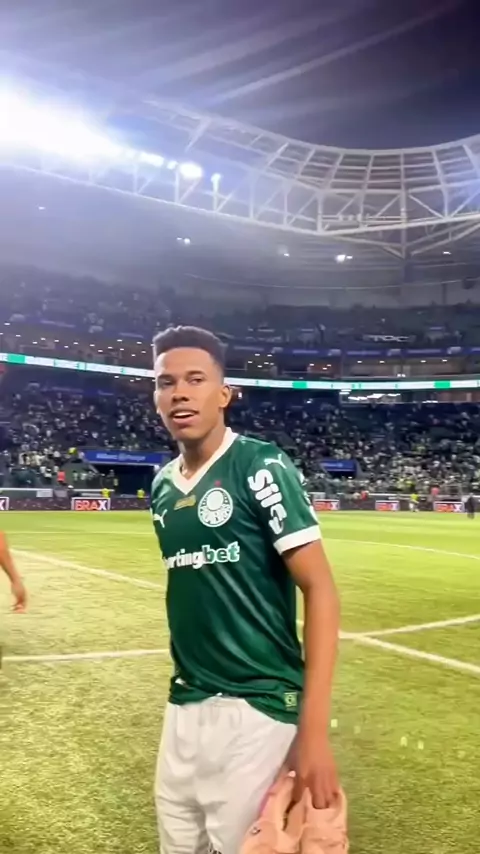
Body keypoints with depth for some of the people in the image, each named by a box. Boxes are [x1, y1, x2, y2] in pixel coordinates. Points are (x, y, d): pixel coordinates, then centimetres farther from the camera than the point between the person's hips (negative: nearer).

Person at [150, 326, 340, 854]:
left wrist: (314, 731, -21)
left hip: (255, 707, -6)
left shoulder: (260, 467, -12)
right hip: (184, 705, 6)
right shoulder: (162, 486, 6)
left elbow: (319, 589, -15)